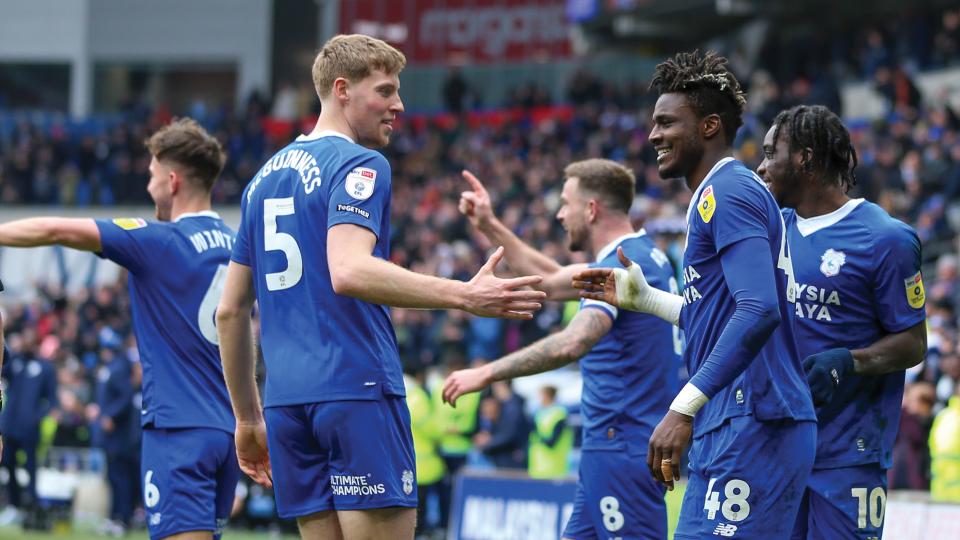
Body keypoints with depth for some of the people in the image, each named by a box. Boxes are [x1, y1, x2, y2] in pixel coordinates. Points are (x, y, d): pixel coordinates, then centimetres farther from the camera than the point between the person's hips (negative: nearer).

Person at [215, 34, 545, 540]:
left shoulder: (265, 178, 19)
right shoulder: (360, 165, -5)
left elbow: (230, 312, 20)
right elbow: (349, 273, -23)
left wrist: (248, 418, 25)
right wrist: (464, 296, -26)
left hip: (287, 401, 8)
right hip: (357, 389, -8)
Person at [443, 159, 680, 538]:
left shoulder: (621, 265, -17)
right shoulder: (642, 255, 15)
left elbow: (572, 343, -33)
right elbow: (552, 282, 32)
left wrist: (486, 374, -29)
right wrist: (490, 227, 28)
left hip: (622, 446, -10)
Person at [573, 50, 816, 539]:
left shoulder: (727, 194, -11)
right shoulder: (727, 191, 21)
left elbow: (759, 311, -24)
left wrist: (684, 407, -27)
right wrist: (644, 298, 26)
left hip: (749, 428, -11)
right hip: (736, 427, 11)